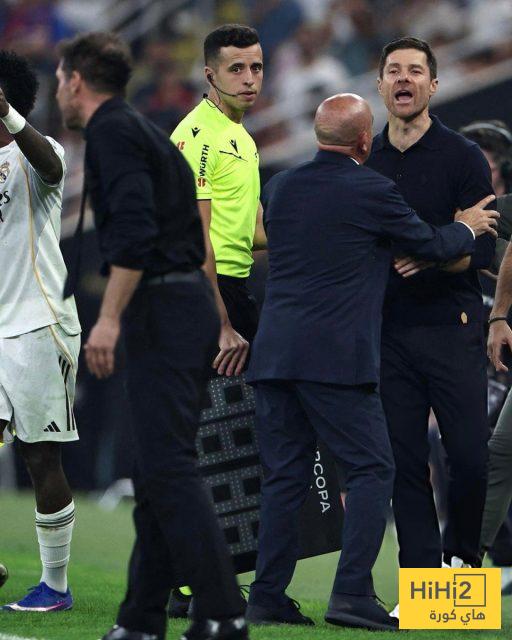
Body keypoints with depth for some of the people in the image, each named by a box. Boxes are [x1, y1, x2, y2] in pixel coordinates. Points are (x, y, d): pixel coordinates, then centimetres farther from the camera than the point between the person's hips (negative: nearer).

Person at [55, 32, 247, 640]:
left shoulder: (111, 133, -9)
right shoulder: (142, 130, 21)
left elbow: (134, 230, -22)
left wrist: (110, 318, -24)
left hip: (161, 314, -10)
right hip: (186, 304, 10)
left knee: (168, 467, -12)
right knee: (155, 470, 10)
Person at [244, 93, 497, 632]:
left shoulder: (280, 186, 12)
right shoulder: (371, 192, -6)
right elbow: (433, 247, 4)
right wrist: (467, 228, 27)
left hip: (273, 353, 6)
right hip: (336, 357, -6)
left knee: (284, 475, 10)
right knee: (371, 470, 0)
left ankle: (268, 597, 6)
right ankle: (352, 593, -10)